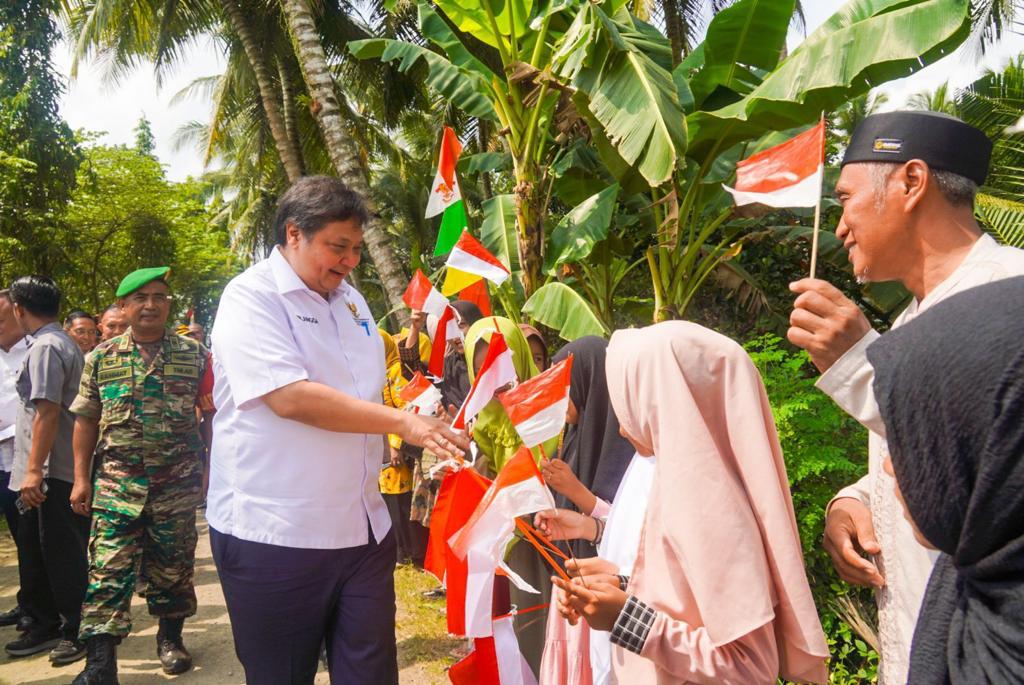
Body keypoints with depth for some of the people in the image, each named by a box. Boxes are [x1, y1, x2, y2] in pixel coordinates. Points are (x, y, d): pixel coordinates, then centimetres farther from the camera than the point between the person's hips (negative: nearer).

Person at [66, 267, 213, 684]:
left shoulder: (194, 353, 1)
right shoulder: (101, 357, 5)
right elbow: (86, 419, 8)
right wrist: (81, 478, 4)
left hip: (177, 480, 0)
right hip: (117, 480, 1)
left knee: (173, 566, 10)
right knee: (108, 568, -3)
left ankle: (170, 638, 30)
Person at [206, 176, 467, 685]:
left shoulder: (349, 299, 14)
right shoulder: (251, 297, -10)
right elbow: (290, 397, -24)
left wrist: (426, 430, 12)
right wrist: (402, 422, -22)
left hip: (362, 529, 7)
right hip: (274, 536, -6)